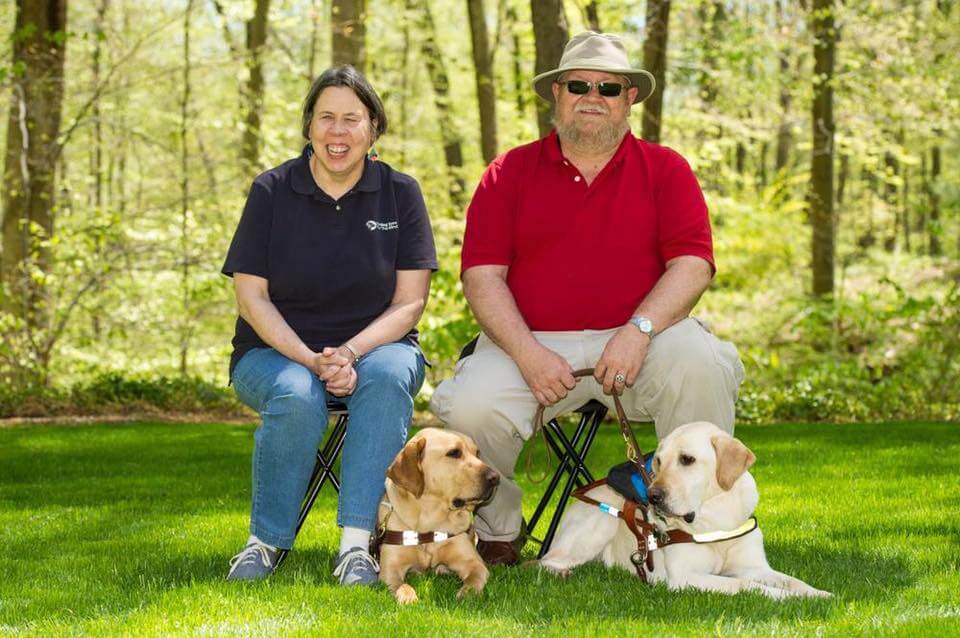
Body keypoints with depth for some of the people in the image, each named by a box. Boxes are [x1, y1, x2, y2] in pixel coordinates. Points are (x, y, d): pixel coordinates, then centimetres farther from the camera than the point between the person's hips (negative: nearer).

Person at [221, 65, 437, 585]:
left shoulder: (400, 193, 1)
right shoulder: (272, 191, 0)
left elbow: (409, 302, -3)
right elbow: (251, 294, -4)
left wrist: (351, 353, -21)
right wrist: (309, 360, -19)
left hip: (375, 346, 1)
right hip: (277, 351, -1)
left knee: (387, 377, -35)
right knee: (296, 397, -35)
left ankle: (356, 542, -35)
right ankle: (267, 540, -15)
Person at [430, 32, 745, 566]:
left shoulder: (665, 170, 10)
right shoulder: (510, 174, 9)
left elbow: (692, 264, -1)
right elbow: (482, 275, 1)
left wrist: (638, 331, -18)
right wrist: (527, 352, -15)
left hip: (639, 338, 0)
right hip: (530, 343, 0)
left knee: (704, 363, -31)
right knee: (471, 407, -28)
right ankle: (498, 536, 0)